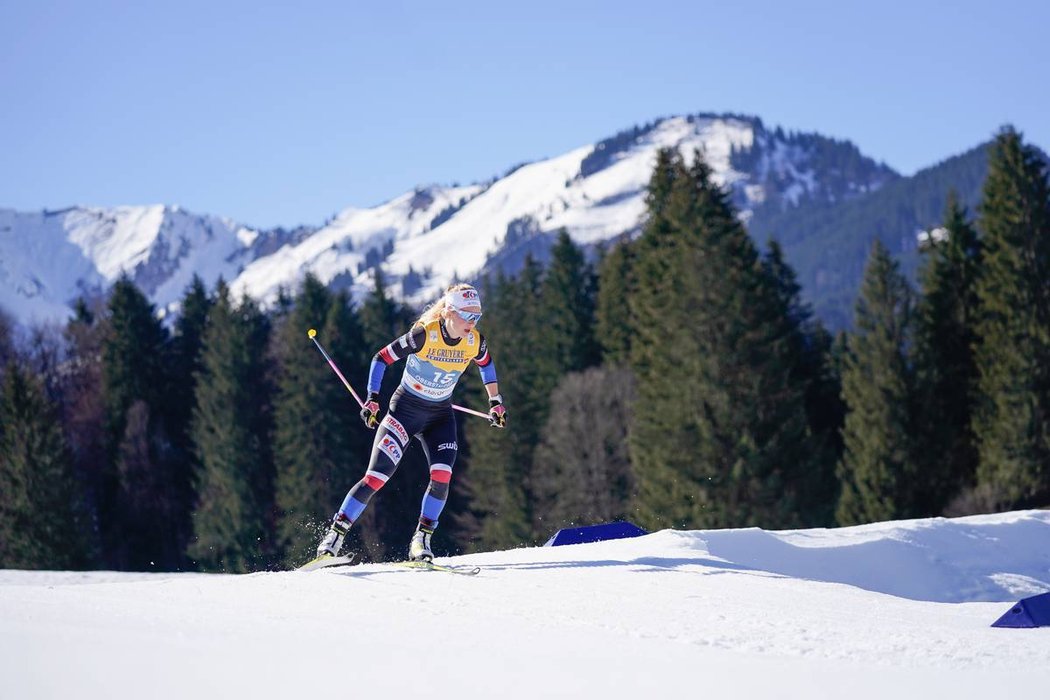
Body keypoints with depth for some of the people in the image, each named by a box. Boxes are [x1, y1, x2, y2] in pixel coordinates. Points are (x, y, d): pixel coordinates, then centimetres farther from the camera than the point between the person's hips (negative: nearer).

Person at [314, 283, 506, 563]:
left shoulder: (474, 341, -10)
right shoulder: (423, 335, -25)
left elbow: (485, 363, 14)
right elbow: (382, 358, -16)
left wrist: (495, 401, 12)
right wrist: (373, 400, -23)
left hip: (441, 416, 4)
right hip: (405, 409, -4)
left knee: (442, 476, -18)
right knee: (376, 478, -10)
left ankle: (421, 540, -5)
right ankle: (335, 535, 1)